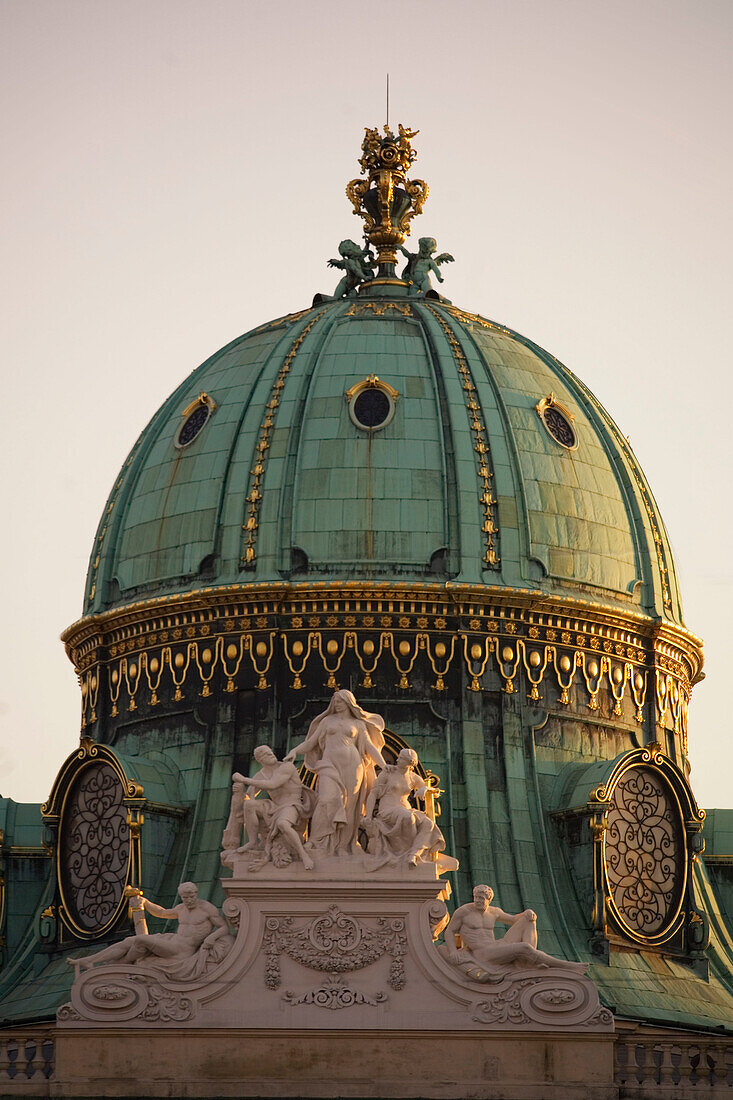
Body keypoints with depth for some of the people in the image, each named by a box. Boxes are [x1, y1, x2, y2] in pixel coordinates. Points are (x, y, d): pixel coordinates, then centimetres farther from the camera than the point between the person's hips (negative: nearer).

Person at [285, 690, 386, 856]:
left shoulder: (358, 724, 14)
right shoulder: (327, 721, 17)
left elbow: (370, 747, 9)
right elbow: (311, 742, 17)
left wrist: (384, 765, -3)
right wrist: (295, 750, 1)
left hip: (351, 766, 0)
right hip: (330, 765, 0)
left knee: (348, 806, -4)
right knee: (328, 800, -21)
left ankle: (343, 846, 1)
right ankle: (318, 842, -22)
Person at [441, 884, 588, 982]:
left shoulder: (493, 911, 15)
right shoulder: (463, 911, -1)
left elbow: (513, 920, 26)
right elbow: (449, 931, 5)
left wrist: (528, 912, 4)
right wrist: (453, 951, -12)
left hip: (498, 946, 8)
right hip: (484, 954, -8)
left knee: (529, 919, 1)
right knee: (524, 947, -29)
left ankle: (532, 963, -21)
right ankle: (567, 966, -23)